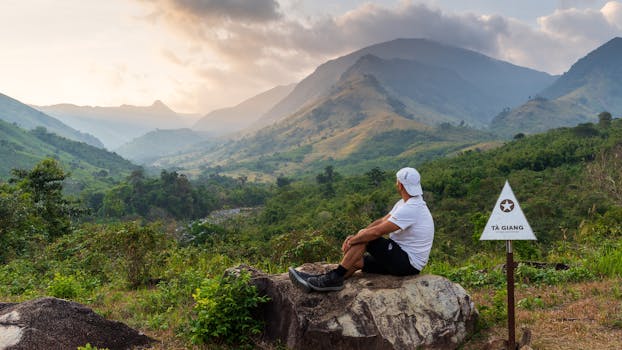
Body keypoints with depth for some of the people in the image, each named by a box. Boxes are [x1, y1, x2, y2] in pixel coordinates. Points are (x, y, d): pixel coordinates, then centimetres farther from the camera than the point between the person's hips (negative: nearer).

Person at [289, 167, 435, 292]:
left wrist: (352, 241, -12)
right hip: (401, 258, 10)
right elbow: (381, 221, 10)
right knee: (357, 260, 1)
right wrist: (355, 236, -1)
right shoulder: (405, 203, 11)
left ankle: (335, 277, -13)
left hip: (408, 262, -10)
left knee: (365, 239, -17)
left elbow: (377, 232, -25)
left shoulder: (410, 209, -23)